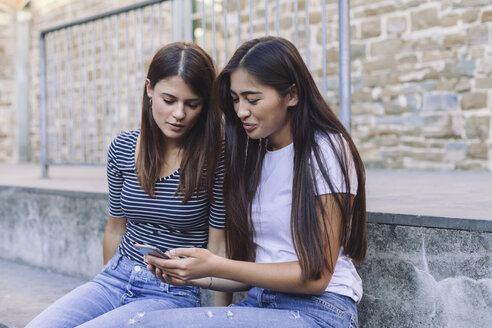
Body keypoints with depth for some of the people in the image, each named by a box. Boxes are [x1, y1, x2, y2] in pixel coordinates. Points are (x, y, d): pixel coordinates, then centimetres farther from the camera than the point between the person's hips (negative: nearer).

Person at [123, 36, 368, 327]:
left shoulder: (327, 150, -9)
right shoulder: (252, 155, 13)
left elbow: (316, 275, -12)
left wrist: (215, 266, -17)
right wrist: (197, 277, -4)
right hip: (260, 302, 6)